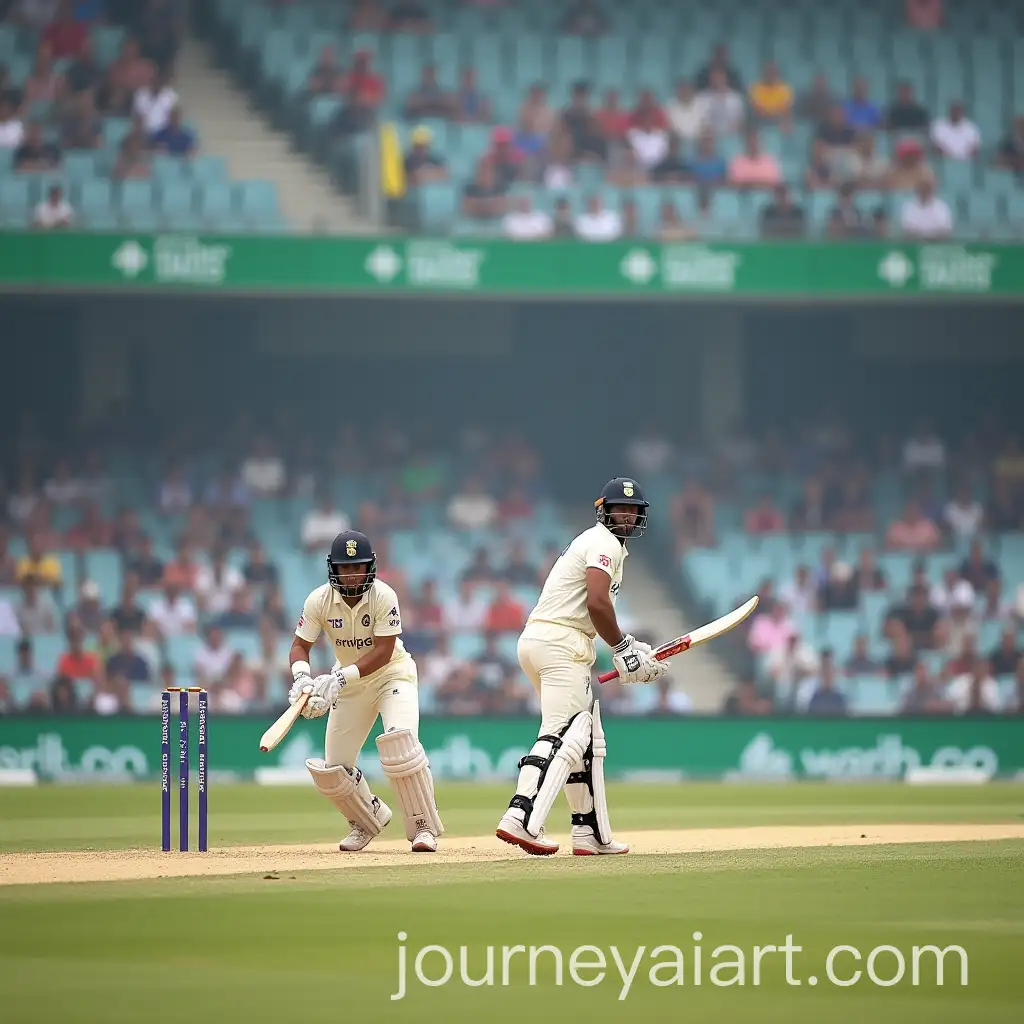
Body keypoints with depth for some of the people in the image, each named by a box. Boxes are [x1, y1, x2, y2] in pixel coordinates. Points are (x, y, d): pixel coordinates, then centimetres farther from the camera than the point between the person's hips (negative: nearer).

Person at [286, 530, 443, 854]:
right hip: (348, 681, 4)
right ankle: (369, 818, 31)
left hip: (393, 673, -4)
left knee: (400, 739, -31)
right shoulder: (320, 601, -15)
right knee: (331, 771, 0)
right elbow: (300, 646, -11)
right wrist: (302, 677, -33)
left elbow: (383, 651, -27)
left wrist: (340, 678, -37)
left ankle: (424, 826, -19)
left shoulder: (383, 597, -24)